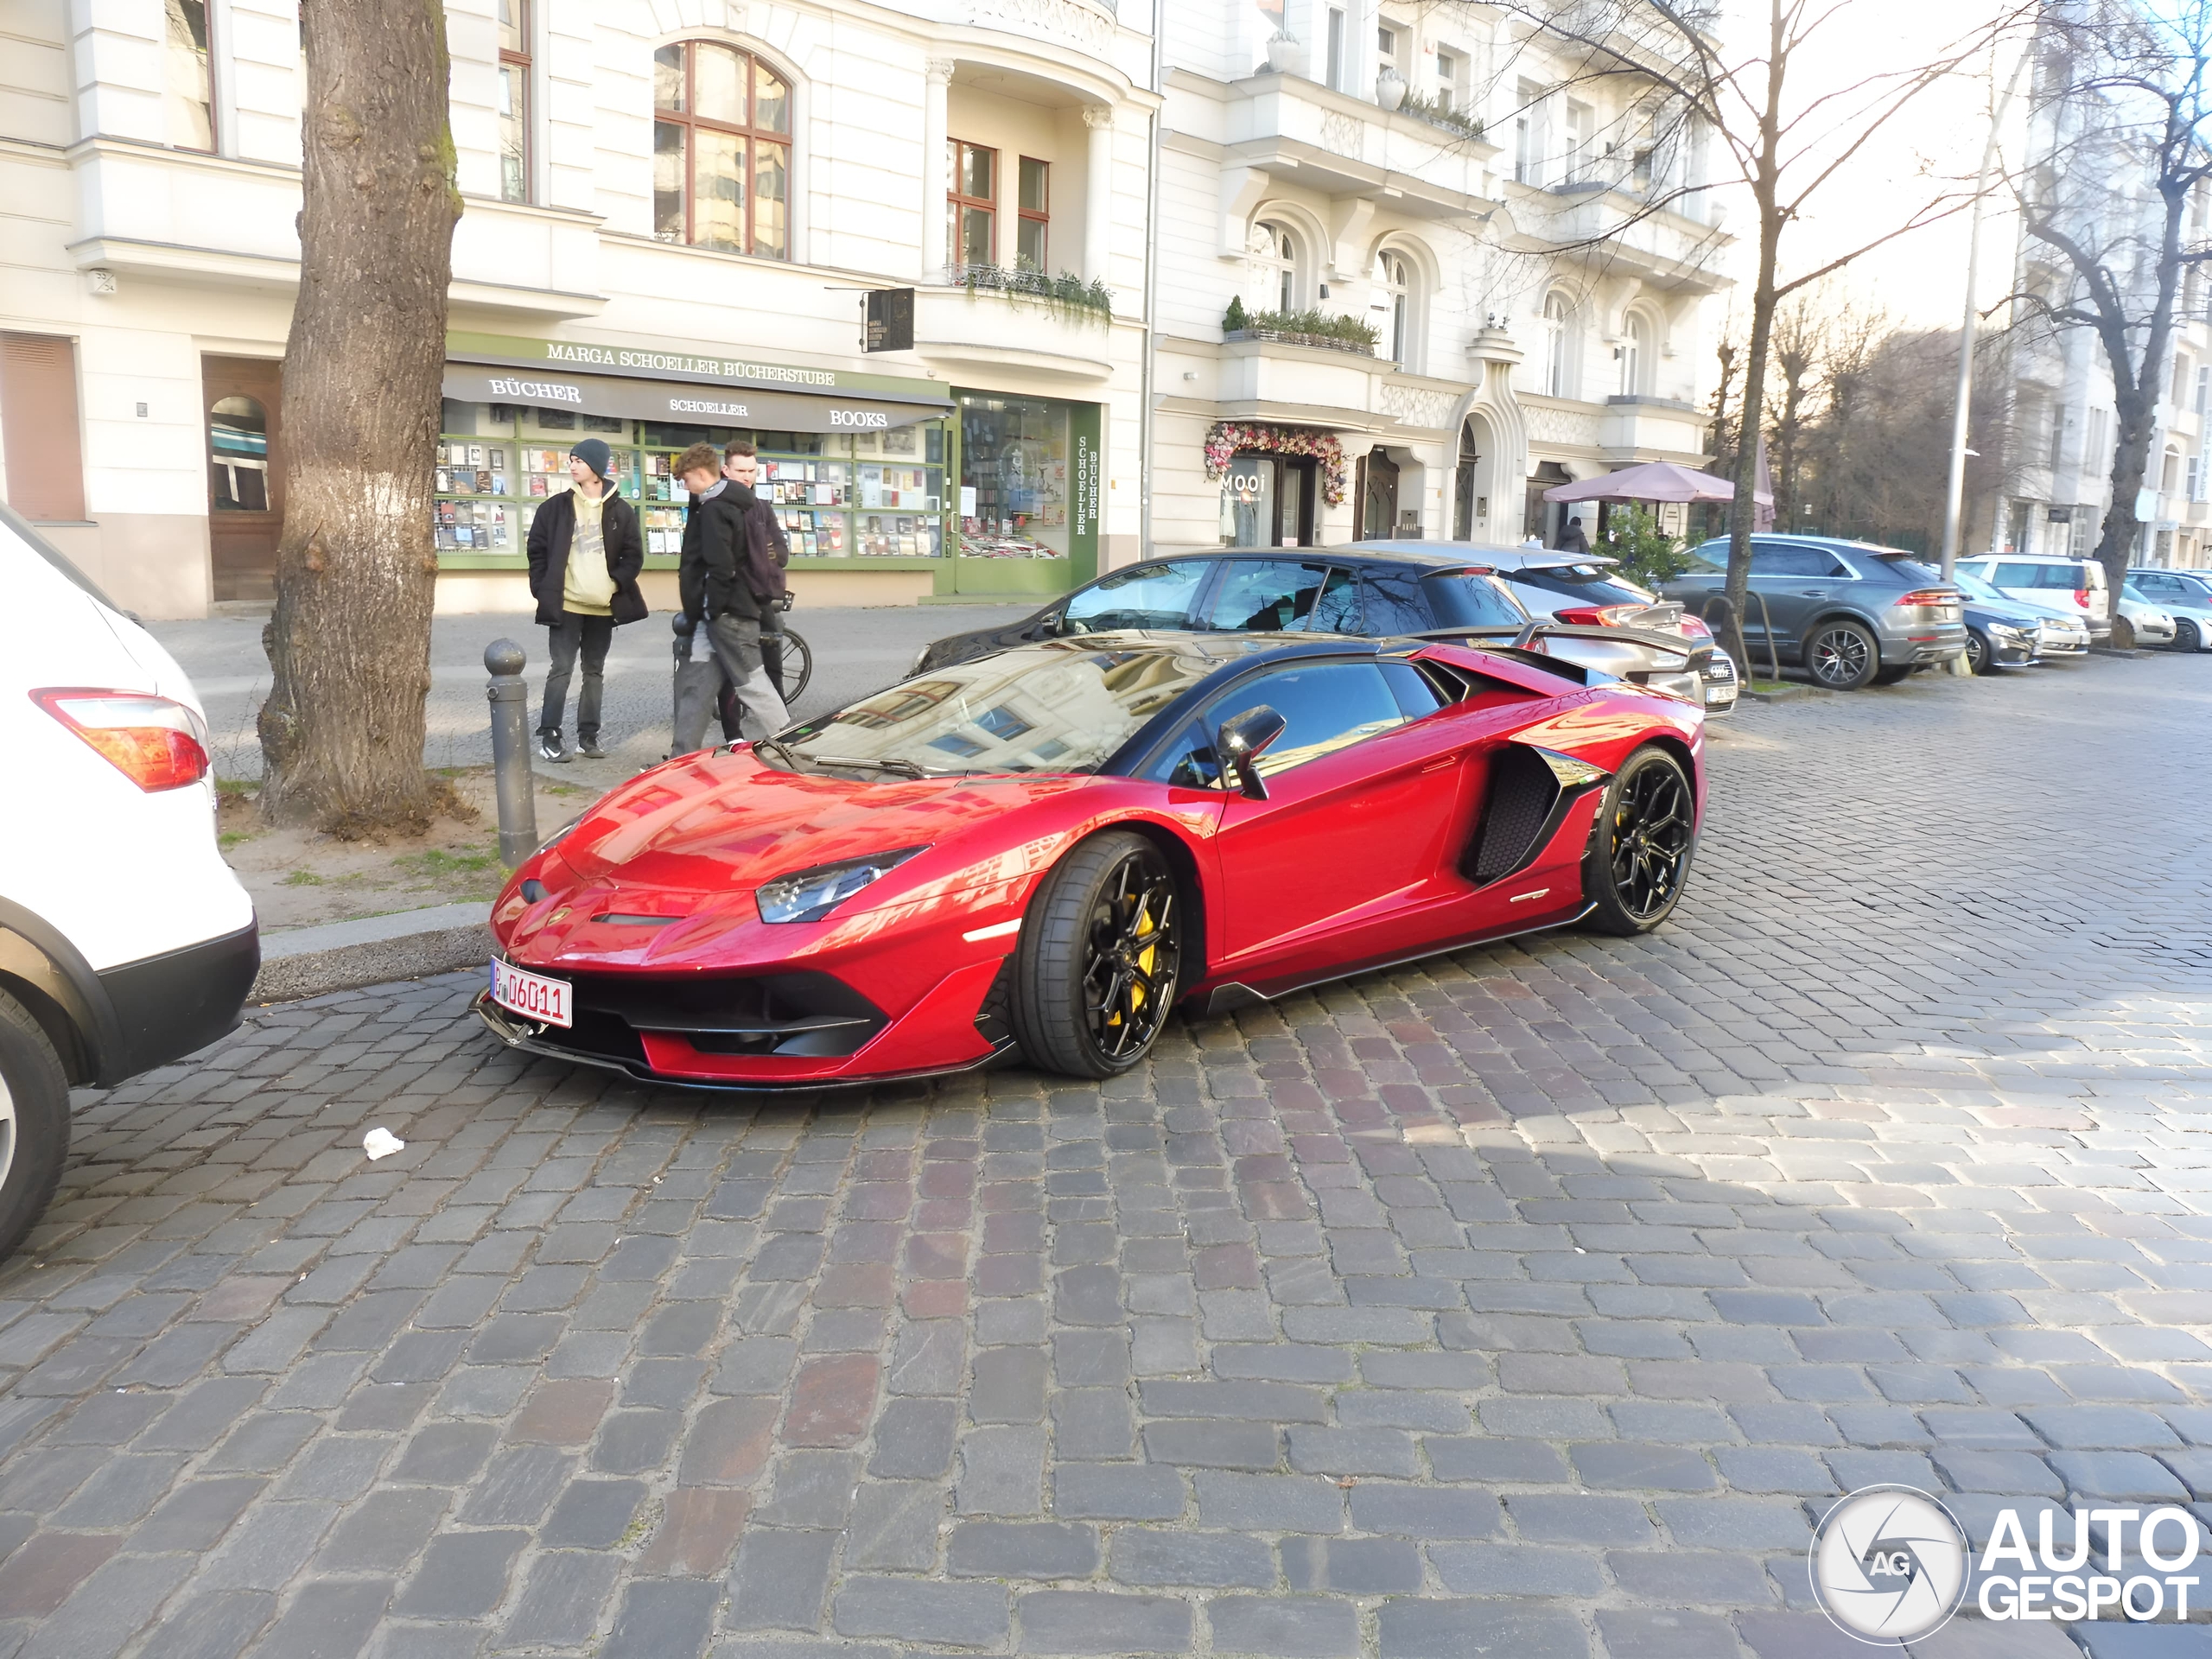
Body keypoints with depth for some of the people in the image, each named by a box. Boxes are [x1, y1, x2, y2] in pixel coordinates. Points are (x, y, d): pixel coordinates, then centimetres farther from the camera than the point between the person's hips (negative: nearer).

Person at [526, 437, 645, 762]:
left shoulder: (621, 510, 3)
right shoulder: (556, 507, 2)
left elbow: (634, 555, 4)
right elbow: (537, 551, 3)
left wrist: (615, 583, -10)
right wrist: (544, 591, -6)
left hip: (604, 607, 2)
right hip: (565, 605, -2)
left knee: (594, 672, 10)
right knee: (560, 670, -5)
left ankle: (588, 736, 17)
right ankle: (549, 737, -2)